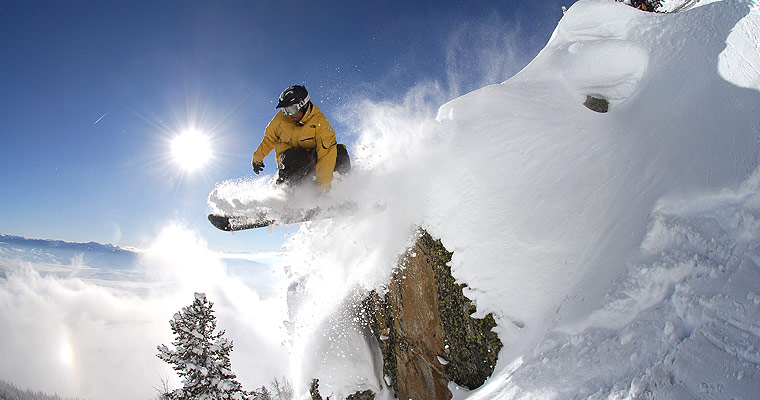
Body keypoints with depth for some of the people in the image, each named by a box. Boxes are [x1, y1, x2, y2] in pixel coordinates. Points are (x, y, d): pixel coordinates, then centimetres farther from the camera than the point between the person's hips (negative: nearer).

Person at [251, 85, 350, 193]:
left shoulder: (320, 121, -20)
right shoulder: (280, 119, -9)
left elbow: (326, 154, -28)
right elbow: (269, 139, 12)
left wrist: (323, 185, -36)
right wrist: (257, 158, 23)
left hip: (312, 161, 0)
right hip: (289, 161, 0)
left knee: (339, 151, -24)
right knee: (297, 155, -37)